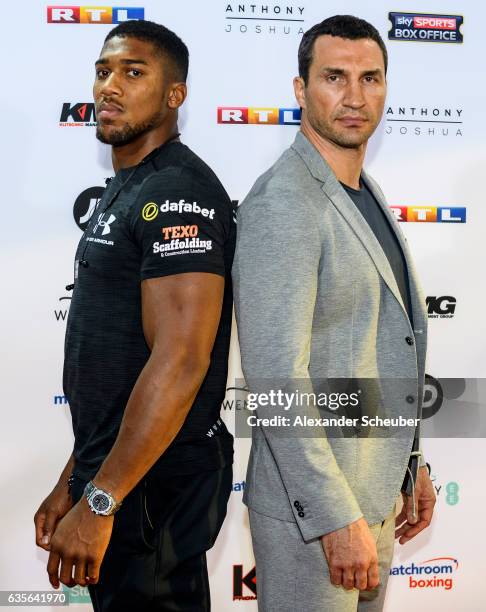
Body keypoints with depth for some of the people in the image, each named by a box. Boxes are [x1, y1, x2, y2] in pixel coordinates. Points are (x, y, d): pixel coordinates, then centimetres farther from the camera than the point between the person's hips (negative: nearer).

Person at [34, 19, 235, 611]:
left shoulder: (177, 191, -18)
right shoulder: (124, 191, 13)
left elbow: (180, 362, -26)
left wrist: (98, 503, -23)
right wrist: (74, 480, 16)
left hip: (155, 481, -9)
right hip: (111, 471, 9)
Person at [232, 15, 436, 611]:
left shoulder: (367, 196, 11)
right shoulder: (282, 203, -19)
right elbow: (275, 378, -25)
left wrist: (410, 464, 17)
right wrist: (336, 518, -23)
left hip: (375, 497, 9)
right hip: (311, 512, -9)